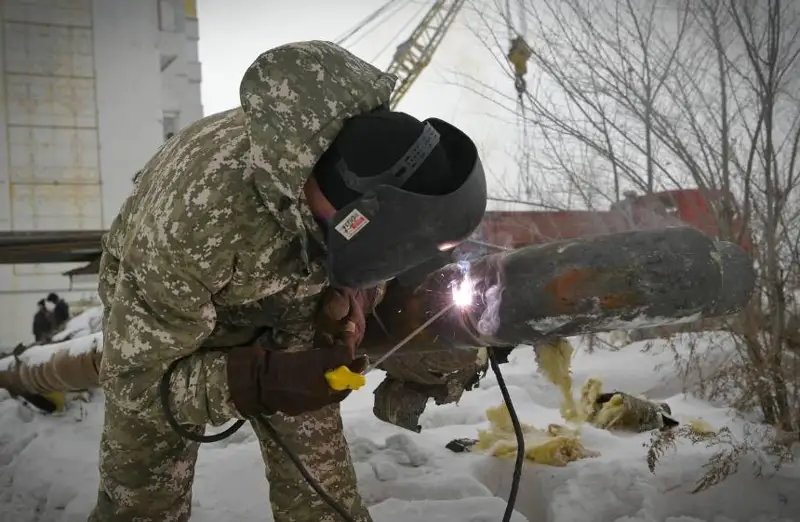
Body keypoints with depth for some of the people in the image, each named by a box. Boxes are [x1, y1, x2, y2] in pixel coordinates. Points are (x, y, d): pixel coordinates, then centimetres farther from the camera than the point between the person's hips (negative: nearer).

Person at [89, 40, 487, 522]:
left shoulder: (373, 141, -27)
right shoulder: (190, 223, -42)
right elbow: (136, 378, -29)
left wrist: (349, 296, -25)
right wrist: (258, 383, -43)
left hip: (285, 307, 4)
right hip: (158, 310, -3)